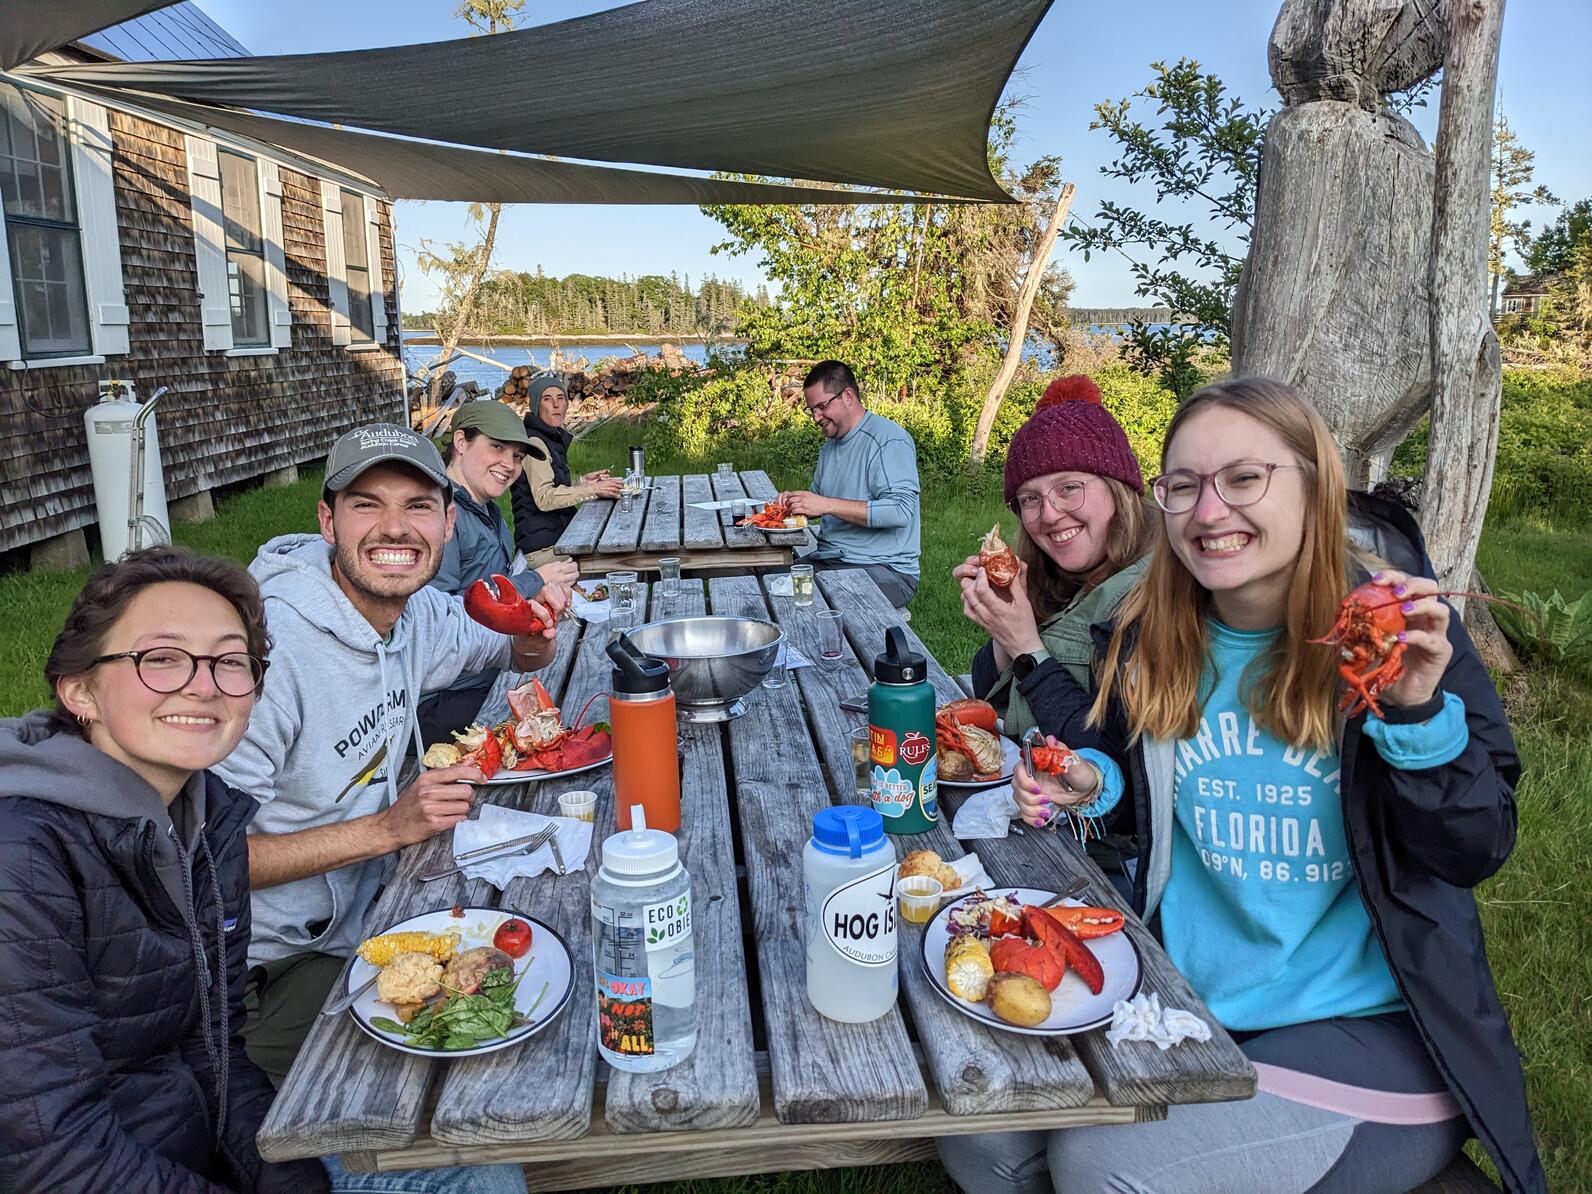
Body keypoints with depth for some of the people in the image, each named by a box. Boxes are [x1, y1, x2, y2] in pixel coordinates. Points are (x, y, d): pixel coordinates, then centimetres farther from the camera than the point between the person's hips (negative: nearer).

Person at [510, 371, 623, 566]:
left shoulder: (553, 439, 20)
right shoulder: (534, 443, -10)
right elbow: (544, 498, -21)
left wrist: (583, 481, 12)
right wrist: (593, 490, -21)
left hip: (559, 538, 10)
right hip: (541, 548, -10)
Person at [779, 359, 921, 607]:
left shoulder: (889, 440, -11)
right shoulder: (830, 443, 18)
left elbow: (900, 510, -22)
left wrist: (827, 504, -24)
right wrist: (795, 500, 5)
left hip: (885, 568, -8)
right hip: (828, 560, 8)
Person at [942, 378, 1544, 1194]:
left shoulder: (1403, 634, -11)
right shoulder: (1146, 639, -1)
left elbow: (1478, 851, -10)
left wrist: (1417, 713, -26)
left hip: (1369, 1033, -3)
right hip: (1179, 1003, 4)